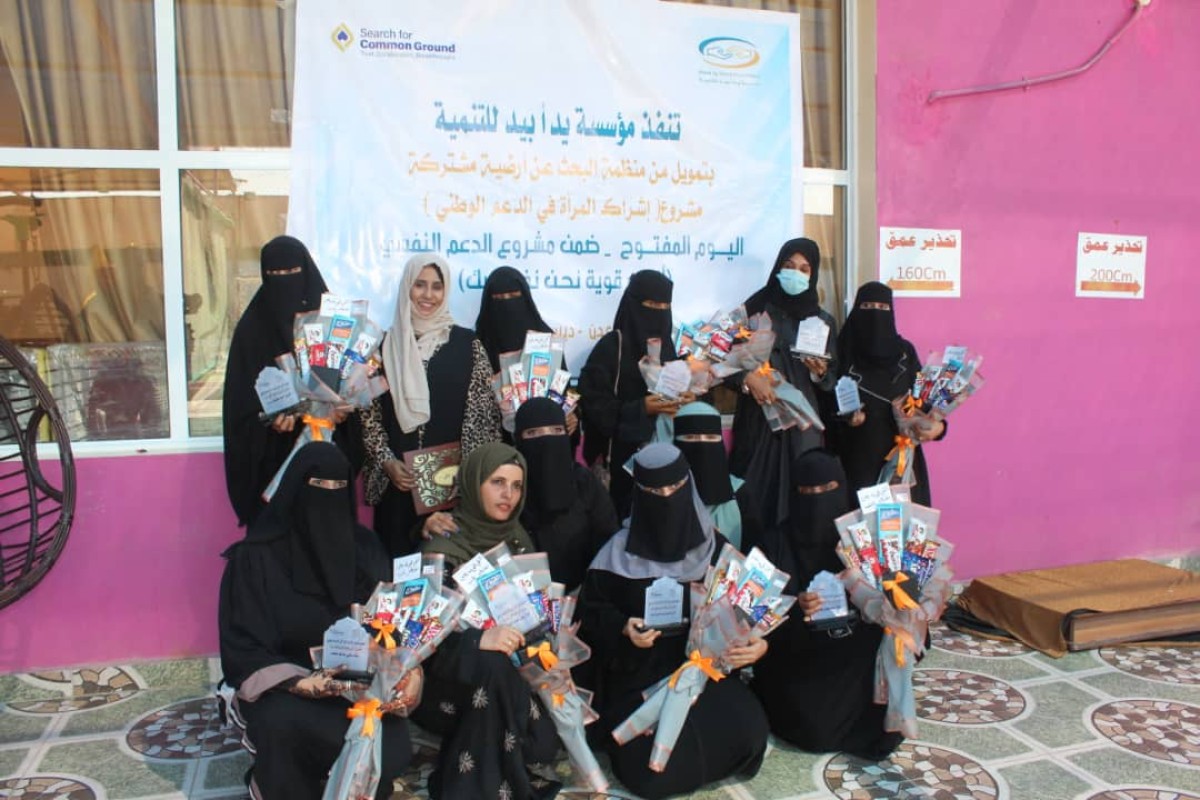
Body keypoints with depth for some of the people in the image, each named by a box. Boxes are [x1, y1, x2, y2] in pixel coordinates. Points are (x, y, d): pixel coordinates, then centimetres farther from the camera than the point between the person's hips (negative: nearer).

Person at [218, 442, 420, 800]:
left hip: (361, 685, 3)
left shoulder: (365, 547, 6)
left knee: (393, 751, -26)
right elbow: (242, 647, -8)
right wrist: (298, 682, -25)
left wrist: (412, 669, -16)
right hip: (284, 688, -3)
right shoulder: (257, 557, -5)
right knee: (284, 722, -38)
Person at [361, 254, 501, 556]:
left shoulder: (467, 344, 3)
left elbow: (484, 413, 1)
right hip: (398, 481, 1)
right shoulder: (385, 344, 6)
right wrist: (386, 461, -6)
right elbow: (368, 412, 5)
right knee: (399, 557, 4)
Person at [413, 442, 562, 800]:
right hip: (452, 672, -5)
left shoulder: (519, 539, 4)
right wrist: (477, 640, -37)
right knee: (491, 665, -36)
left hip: (513, 660, 5)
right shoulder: (443, 546, -14)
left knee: (544, 741, -17)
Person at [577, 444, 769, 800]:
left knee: (746, 729, -22)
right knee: (655, 759, -22)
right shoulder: (618, 553, -5)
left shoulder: (716, 548, 3)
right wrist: (623, 630, -21)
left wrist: (759, 641, -14)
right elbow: (591, 613, -2)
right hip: (640, 674, -2)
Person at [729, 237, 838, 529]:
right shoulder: (757, 308, 1)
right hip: (758, 420, -2)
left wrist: (820, 373, -11)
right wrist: (749, 377, -21)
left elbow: (832, 381, 10)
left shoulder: (824, 322, 9)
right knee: (754, 495, -4)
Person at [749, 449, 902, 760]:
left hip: (856, 657, 3)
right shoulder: (775, 542, -4)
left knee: (885, 720, -16)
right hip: (797, 659, -2)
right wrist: (794, 609, -27)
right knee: (816, 725, -21)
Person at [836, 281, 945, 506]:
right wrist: (845, 416, -19)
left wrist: (938, 424, -9)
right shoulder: (844, 351, 0)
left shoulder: (905, 351, 8)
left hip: (901, 454, 3)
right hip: (859, 455, -2)